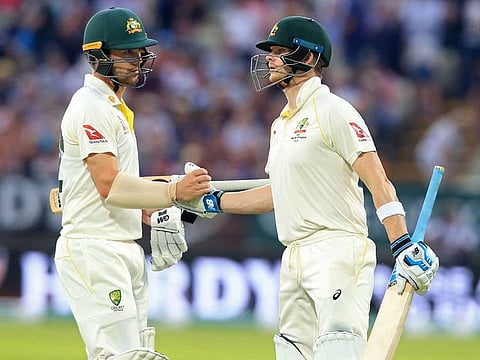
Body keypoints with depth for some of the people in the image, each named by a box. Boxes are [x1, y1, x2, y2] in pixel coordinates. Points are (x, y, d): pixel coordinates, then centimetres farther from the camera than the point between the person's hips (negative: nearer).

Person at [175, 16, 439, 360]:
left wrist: (404, 247, -25)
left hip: (338, 251, -9)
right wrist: (211, 202, 28)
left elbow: (378, 182, -15)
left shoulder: (334, 111, -8)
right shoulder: (281, 124, 19)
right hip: (295, 258, 9)